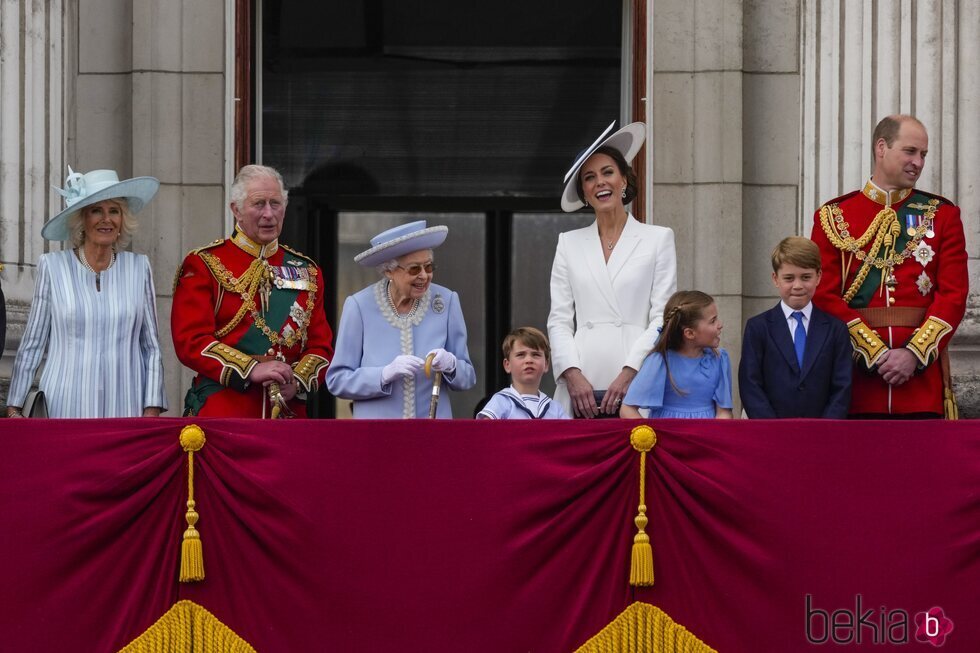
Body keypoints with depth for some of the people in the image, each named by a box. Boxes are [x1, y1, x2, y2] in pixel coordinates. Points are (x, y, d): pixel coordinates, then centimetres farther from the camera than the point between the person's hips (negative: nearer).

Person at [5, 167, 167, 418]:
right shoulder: (52, 267, 3)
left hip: (124, 408, 1)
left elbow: (152, 347, 10)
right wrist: (14, 409, 4)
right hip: (65, 409, -1)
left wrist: (151, 411, 2)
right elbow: (31, 345, 7)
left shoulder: (139, 268, 7)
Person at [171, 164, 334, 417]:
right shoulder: (203, 265, 2)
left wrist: (297, 381, -9)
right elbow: (191, 340, -8)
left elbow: (321, 345, 12)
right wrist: (251, 370, -19)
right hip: (221, 411, -4)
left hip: (289, 412, 4)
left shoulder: (306, 271, 15)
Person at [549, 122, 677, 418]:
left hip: (635, 386, -2)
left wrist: (628, 373, -9)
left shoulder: (658, 239, 10)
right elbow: (559, 320, 11)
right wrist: (573, 375, -5)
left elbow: (663, 318, 3)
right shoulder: (569, 244, 17)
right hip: (581, 388, 2)